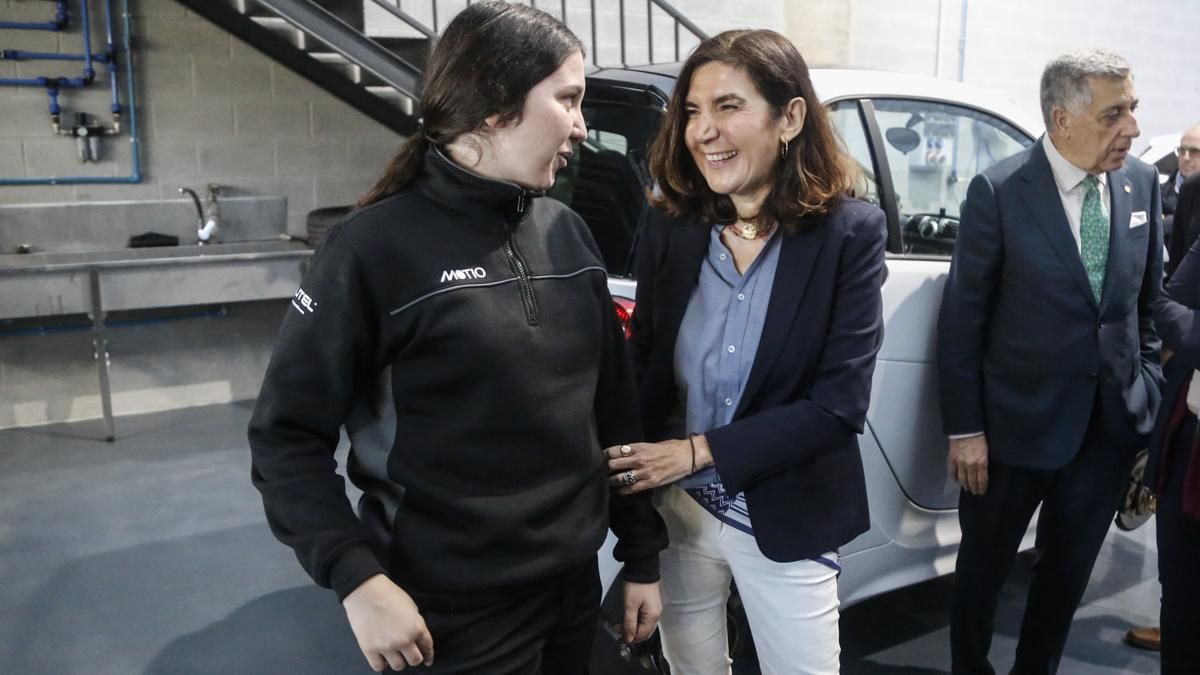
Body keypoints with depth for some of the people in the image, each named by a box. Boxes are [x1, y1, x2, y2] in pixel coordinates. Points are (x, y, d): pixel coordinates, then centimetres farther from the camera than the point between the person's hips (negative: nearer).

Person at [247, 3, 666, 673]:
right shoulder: (377, 247, -14)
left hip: (575, 587, 6)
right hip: (456, 616, -5)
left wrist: (642, 556, 9)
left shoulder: (567, 233, 2)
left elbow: (614, 406, 6)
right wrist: (358, 579, -21)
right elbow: (285, 436, -11)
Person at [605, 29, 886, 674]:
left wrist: (698, 450, -20)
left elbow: (839, 403, -17)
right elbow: (643, 365, 1)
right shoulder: (668, 227, -6)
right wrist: (629, 467, -15)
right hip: (678, 512, 3)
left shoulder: (848, 232, -14)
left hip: (786, 524, -2)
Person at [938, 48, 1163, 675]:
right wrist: (965, 430, -11)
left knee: (1069, 568, 18)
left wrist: (1150, 390, 8)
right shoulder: (999, 191, -15)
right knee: (984, 564, 15)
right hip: (1020, 421, -4)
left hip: (1114, 423, 4)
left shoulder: (1141, 182, 0)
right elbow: (961, 320, -12)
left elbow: (1148, 300, 10)